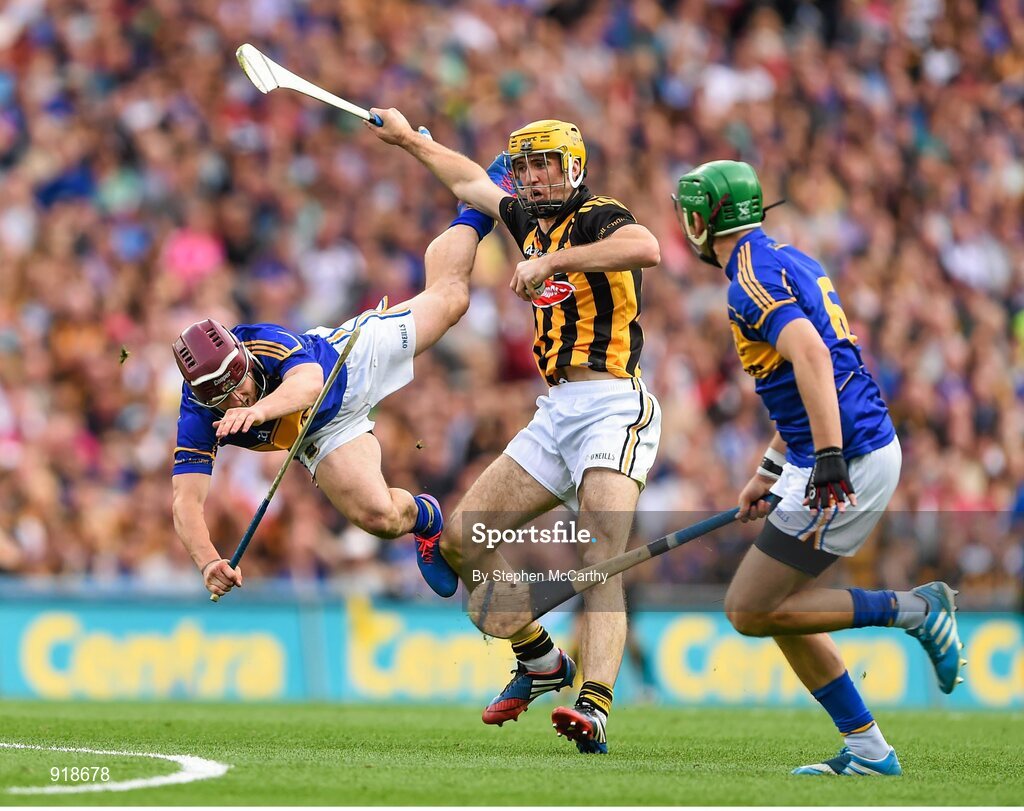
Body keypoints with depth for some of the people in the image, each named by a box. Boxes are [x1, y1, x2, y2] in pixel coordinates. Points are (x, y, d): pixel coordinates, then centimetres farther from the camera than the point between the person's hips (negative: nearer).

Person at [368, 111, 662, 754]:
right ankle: (541, 663, 23)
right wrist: (408, 138, 48)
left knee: (600, 564, -23)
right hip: (556, 412, 9)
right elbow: (472, 183, 36)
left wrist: (551, 262, -28)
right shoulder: (532, 220, 16)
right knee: (463, 542, 8)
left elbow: (647, 248, -32)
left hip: (612, 405, -9)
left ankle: (595, 709, -37)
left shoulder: (599, 218, -8)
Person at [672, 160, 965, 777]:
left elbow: (811, 356, -29)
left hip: (846, 463, -10)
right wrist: (770, 471, 32)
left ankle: (914, 610, -4)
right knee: (777, 606, 14)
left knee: (750, 611, -3)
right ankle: (868, 749, 12)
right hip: (872, 444, 10)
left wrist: (829, 462, -35)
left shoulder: (752, 279, -13)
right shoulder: (789, 261, 18)